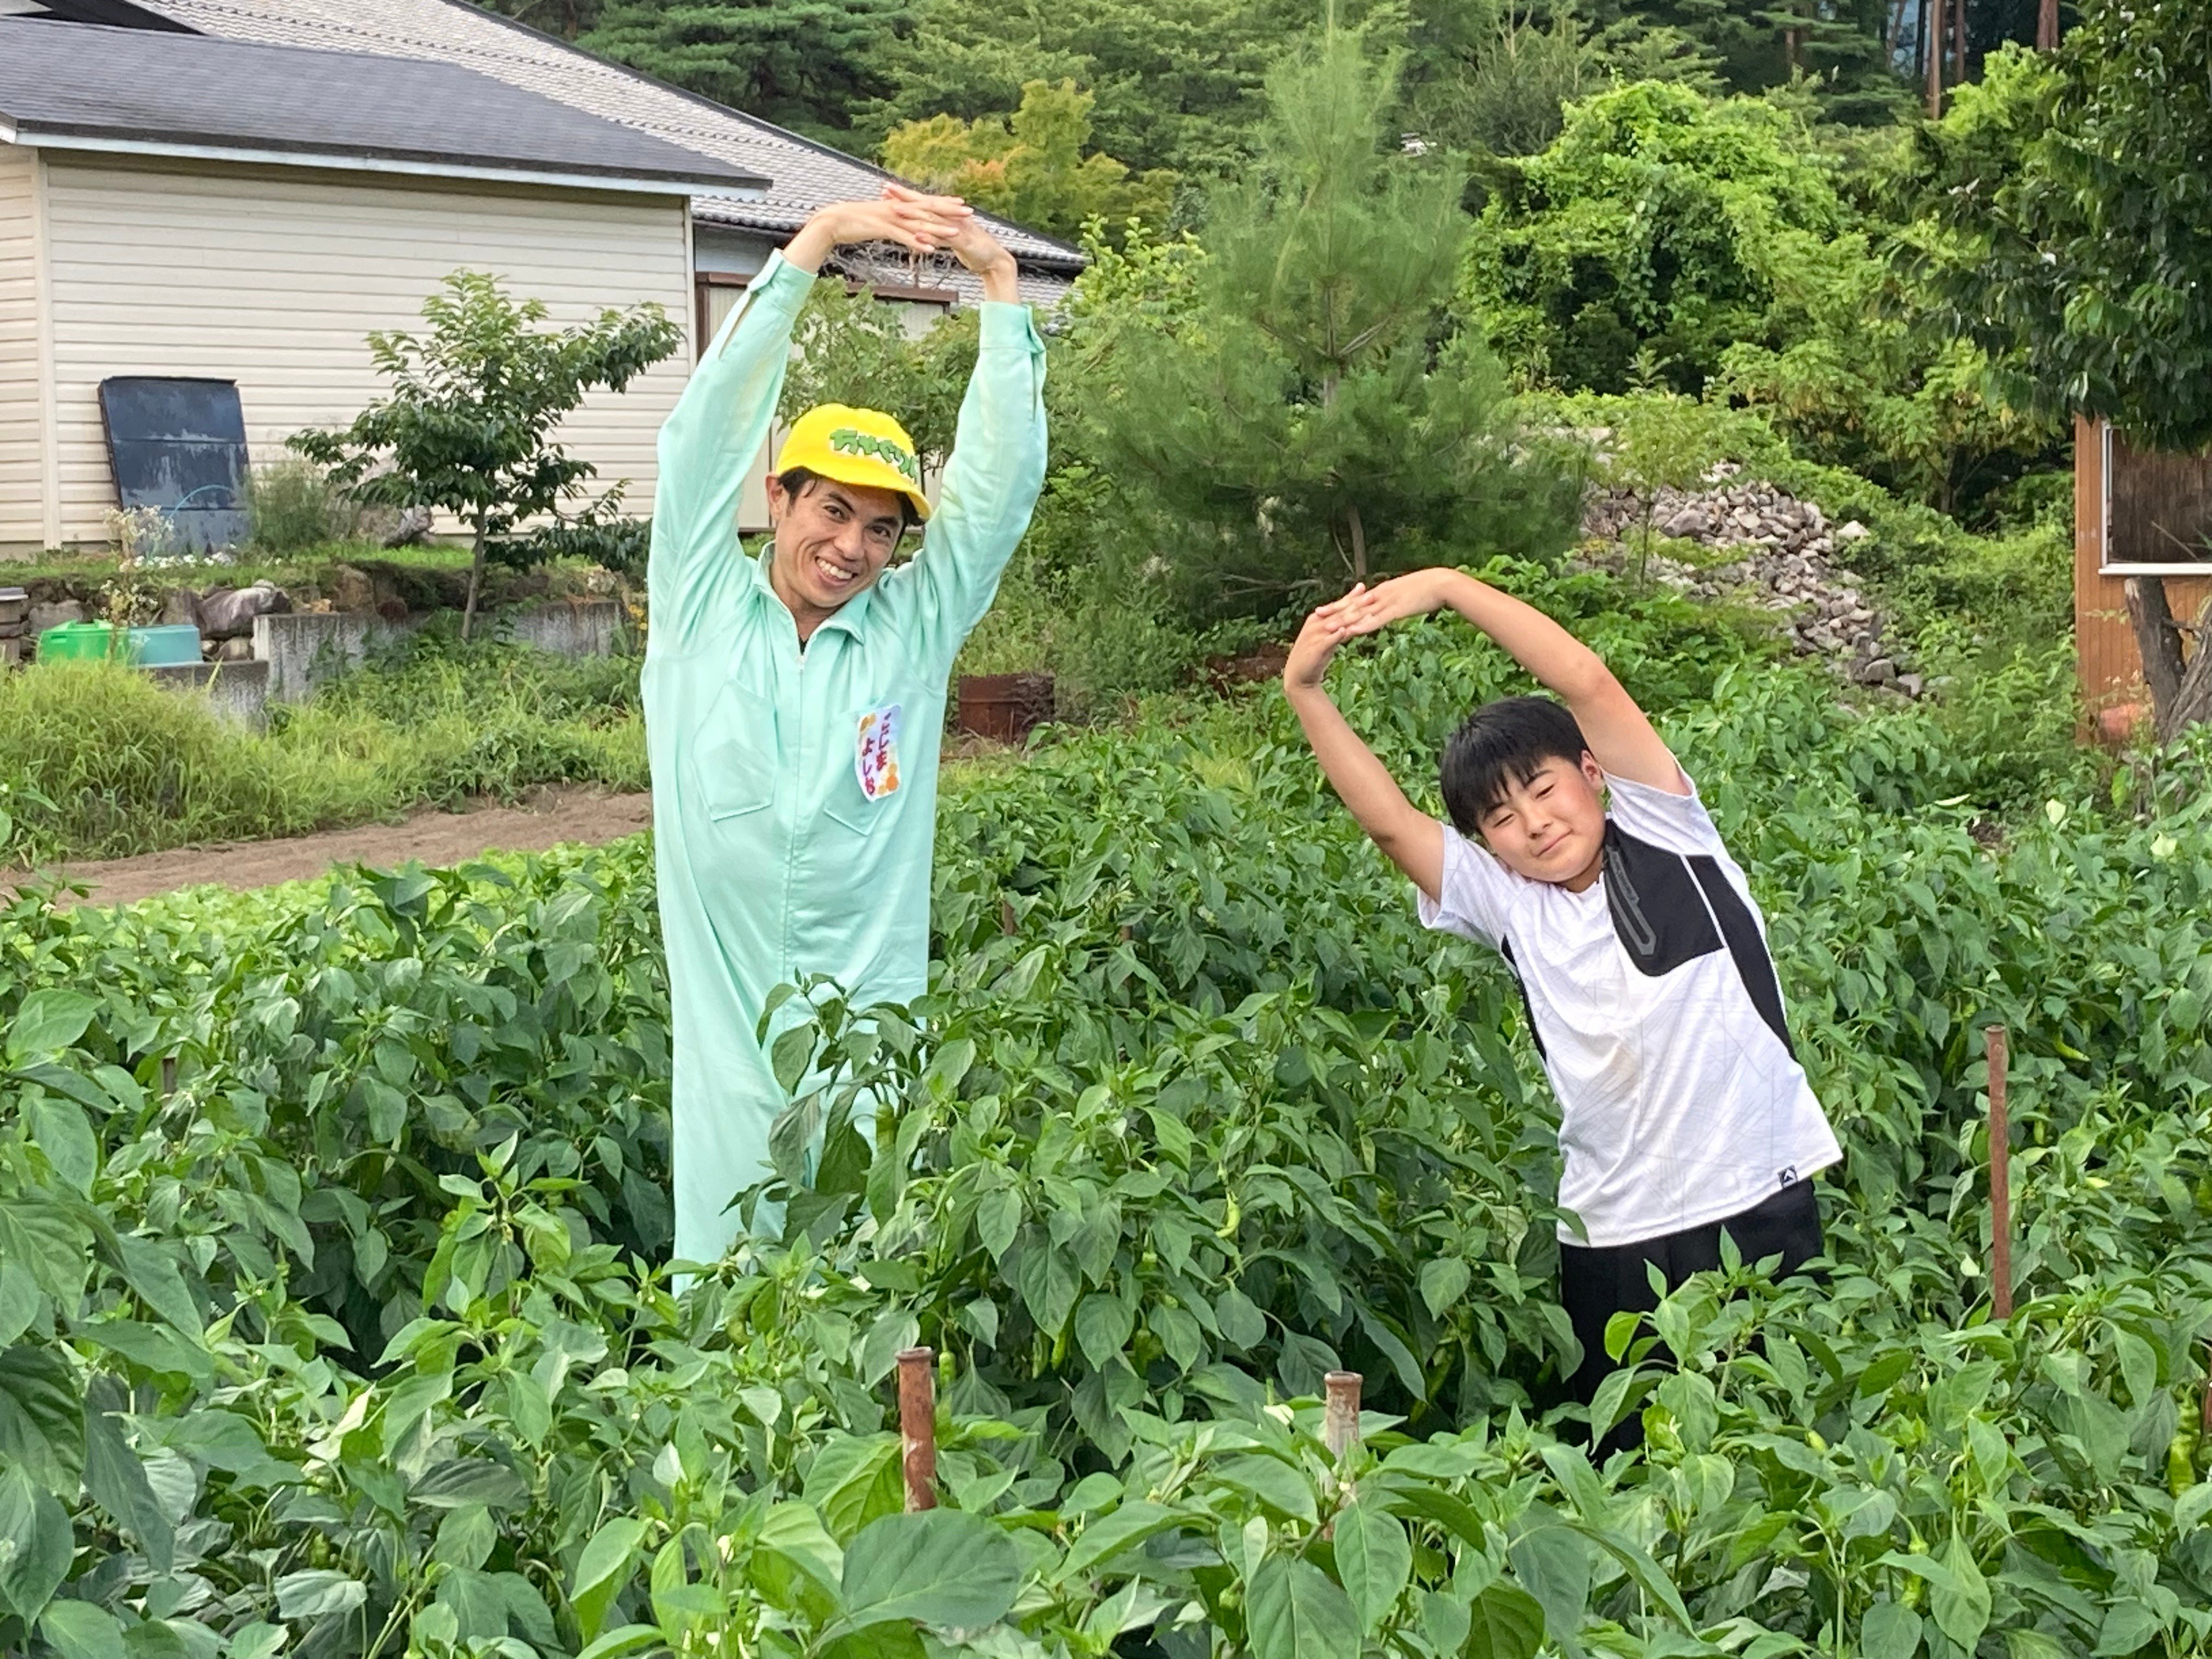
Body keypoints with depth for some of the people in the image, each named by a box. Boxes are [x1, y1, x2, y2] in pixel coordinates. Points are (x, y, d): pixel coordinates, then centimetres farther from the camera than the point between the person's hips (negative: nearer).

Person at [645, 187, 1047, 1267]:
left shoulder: (915, 629, 4)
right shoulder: (701, 611, 2)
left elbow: (1001, 475, -2)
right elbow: (709, 429, -6)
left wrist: (1000, 282, -8)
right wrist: (812, 245, -12)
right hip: (728, 1041, -1)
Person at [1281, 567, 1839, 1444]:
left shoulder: (1668, 840, -2)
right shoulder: (1506, 904, 4)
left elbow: (1585, 682, -12)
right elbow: (1386, 818, -4)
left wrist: (1449, 586, -15)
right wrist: (1305, 690, -14)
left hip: (1759, 1200, -2)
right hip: (1614, 1232, 2)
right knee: (1622, 1453, 5)